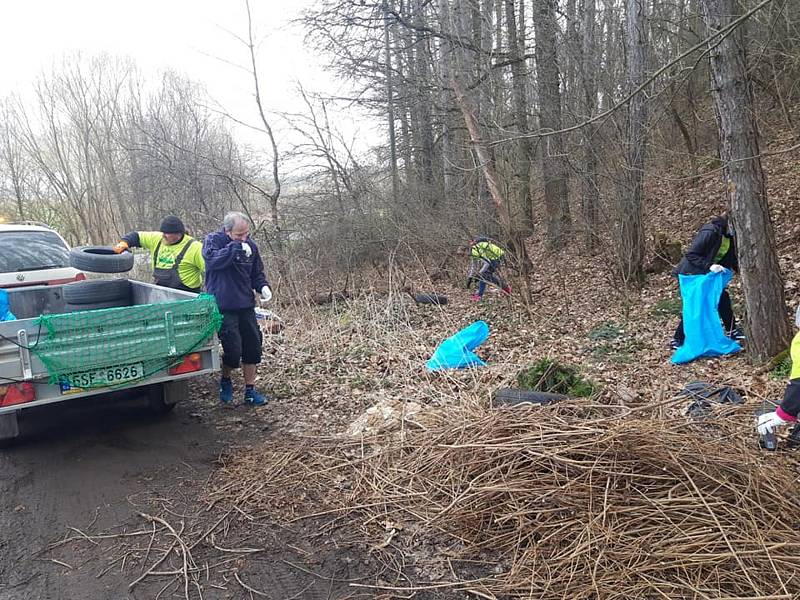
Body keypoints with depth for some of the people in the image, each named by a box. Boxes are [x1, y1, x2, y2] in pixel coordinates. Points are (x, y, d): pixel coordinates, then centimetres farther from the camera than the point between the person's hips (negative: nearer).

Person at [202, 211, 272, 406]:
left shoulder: (250, 246, 7)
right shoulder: (213, 240, -6)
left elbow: (257, 273, 15)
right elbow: (212, 260, -27)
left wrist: (263, 286, -4)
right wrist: (235, 247, -31)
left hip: (246, 306, 5)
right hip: (223, 307, -5)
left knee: (253, 348, 7)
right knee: (233, 350, -9)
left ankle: (250, 391, 22)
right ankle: (225, 382, 22)